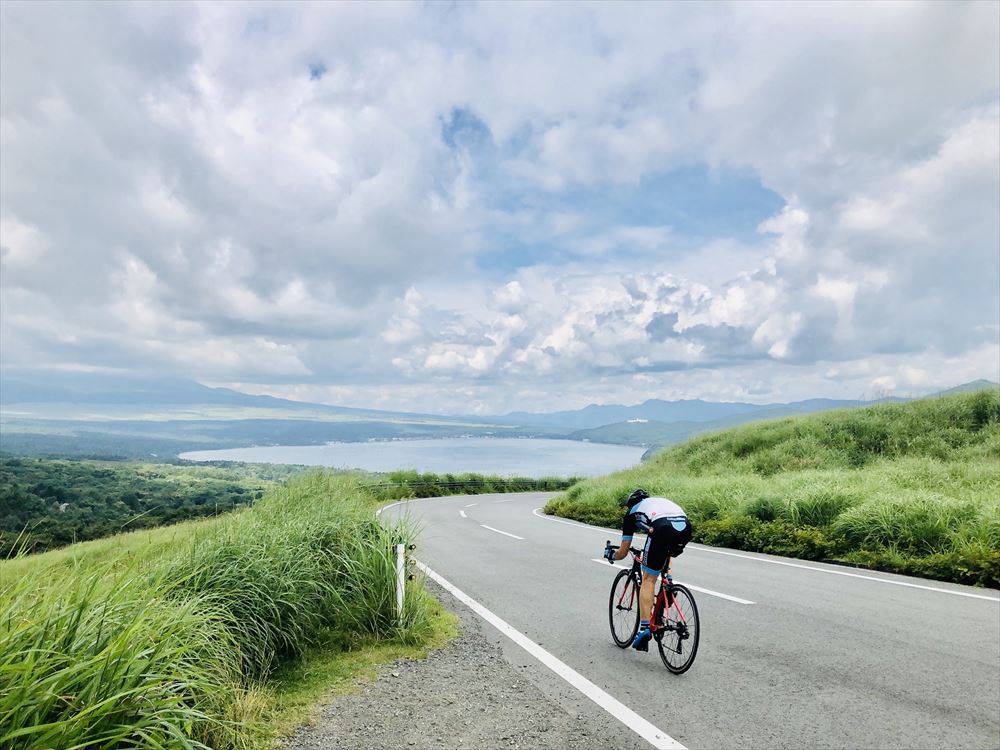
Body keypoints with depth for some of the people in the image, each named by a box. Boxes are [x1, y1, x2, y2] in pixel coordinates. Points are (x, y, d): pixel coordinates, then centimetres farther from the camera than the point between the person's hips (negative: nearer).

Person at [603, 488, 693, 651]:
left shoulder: (632, 513, 29)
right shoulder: (660, 501, 41)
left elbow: (623, 552, 32)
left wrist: (611, 555, 53)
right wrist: (666, 566, 63)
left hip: (663, 529, -4)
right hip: (686, 527, 5)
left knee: (648, 579, 9)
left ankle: (645, 627, 0)